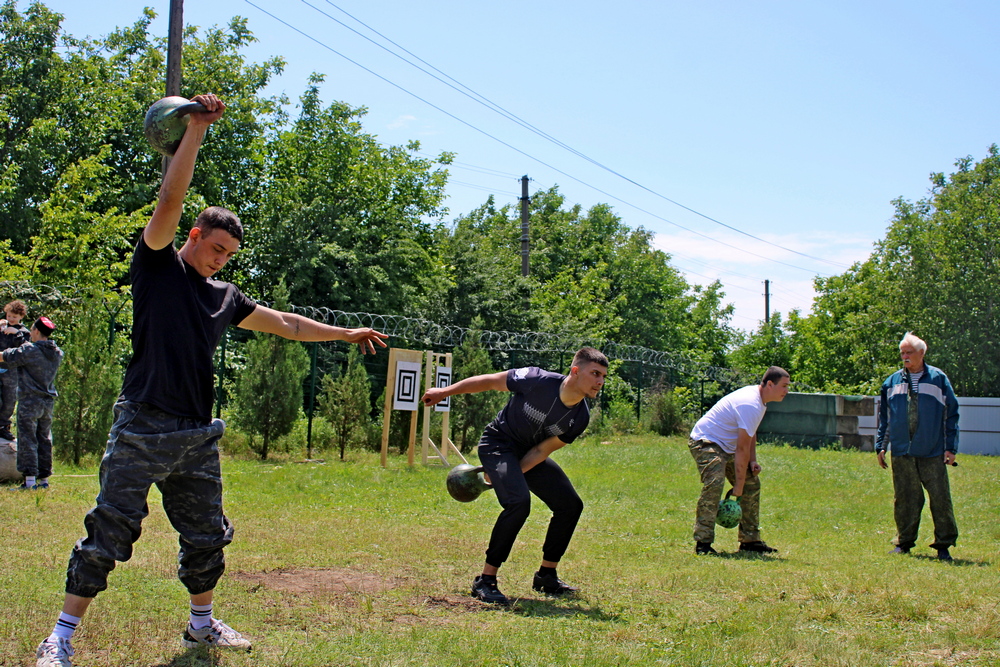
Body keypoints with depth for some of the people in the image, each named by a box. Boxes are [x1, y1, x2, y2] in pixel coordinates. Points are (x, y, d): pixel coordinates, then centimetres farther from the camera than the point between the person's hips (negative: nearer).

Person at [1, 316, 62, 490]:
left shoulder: (29, 350, -11)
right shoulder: (57, 353, 9)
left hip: (30, 400, -6)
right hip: (48, 402, 6)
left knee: (27, 440, -4)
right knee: (44, 440, 10)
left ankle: (30, 479, -9)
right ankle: (44, 478, 11)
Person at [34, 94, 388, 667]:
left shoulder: (225, 298, 16)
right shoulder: (158, 264, 1)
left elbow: (286, 324, 27)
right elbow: (171, 198, -12)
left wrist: (346, 334, 31)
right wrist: (197, 130, -17)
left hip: (198, 436, 6)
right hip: (143, 430, -6)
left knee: (206, 537, 12)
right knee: (108, 533, -6)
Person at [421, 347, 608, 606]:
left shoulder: (580, 418, -14)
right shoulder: (537, 380, -29)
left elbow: (542, 451, -10)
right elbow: (489, 381, -16)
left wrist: (511, 475, -18)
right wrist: (445, 391, -9)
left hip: (530, 454, 7)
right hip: (498, 445, -7)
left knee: (571, 505, 3)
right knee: (518, 501, -28)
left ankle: (546, 575, 20)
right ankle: (485, 580, -18)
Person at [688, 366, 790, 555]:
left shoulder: (759, 399, 5)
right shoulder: (751, 405, -27)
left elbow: (751, 433, 19)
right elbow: (742, 449, -26)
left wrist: (752, 461, 3)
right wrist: (738, 487, -23)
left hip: (727, 446, 11)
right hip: (706, 442, -11)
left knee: (752, 484, 9)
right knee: (714, 484, -29)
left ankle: (750, 540, 14)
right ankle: (703, 542, -26)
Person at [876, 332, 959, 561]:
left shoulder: (939, 379, 3)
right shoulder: (892, 382, 11)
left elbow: (951, 415, 4)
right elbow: (884, 418, 16)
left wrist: (951, 448, -1)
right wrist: (880, 446, 11)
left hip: (933, 453, -2)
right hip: (902, 453, 2)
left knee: (940, 498, -3)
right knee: (905, 499, 7)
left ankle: (944, 545, 5)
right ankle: (904, 542, 18)